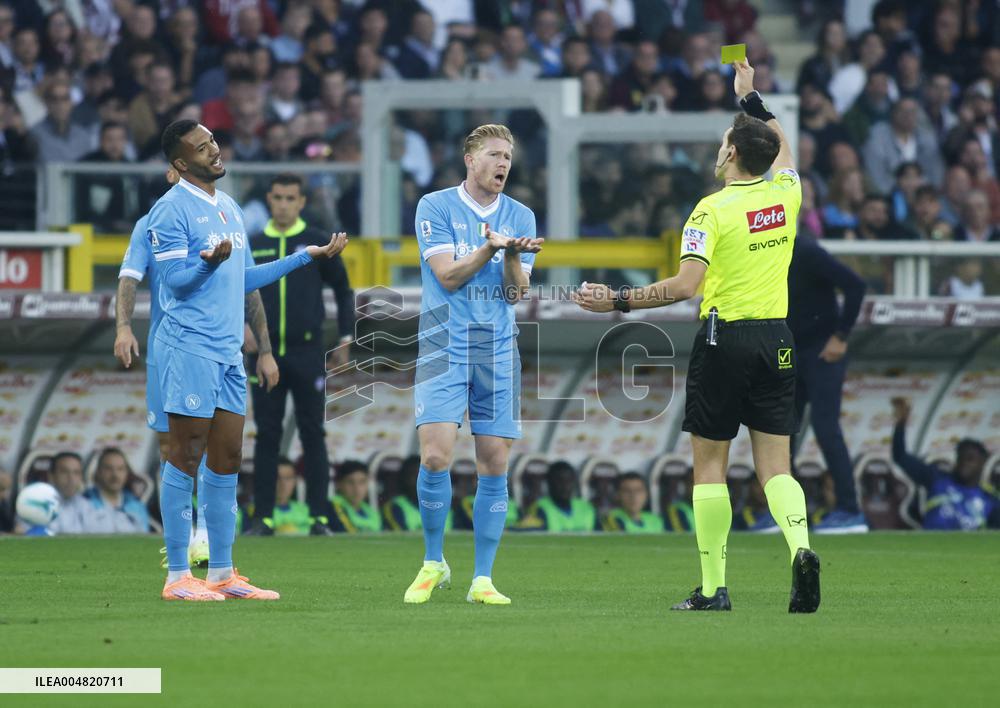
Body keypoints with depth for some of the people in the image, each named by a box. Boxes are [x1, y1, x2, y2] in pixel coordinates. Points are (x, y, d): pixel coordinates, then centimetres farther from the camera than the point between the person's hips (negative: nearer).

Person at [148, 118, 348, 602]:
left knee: (226, 462, 8)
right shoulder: (172, 209, -9)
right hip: (189, 348, -8)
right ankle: (178, 576, -3)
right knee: (186, 461, -6)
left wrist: (306, 257, 24)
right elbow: (174, 280, -13)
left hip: (228, 351, 8)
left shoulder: (229, 209, 17)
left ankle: (222, 574, 13)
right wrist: (208, 262, -32)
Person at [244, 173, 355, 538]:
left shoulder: (317, 243, 2)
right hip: (266, 353, 2)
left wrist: (345, 339, 5)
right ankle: (262, 517, 5)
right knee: (267, 435, 2)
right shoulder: (253, 246, 8)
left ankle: (319, 517, 1)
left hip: (307, 353, -2)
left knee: (312, 435, -1)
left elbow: (342, 289, 8)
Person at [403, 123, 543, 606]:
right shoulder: (435, 207, 1)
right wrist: (491, 247, -21)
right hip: (444, 348, -3)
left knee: (494, 466, 0)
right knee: (435, 456, -15)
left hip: (498, 350, 3)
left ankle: (482, 579, 7)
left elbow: (516, 292, 4)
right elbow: (448, 275, -8)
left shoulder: (520, 216, 10)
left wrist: (513, 255, -15)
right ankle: (433, 563, 4)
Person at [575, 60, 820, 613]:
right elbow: (782, 148, 28)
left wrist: (617, 301, -16)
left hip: (724, 339, -5)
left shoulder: (713, 210, -12)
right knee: (775, 467, 4)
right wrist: (751, 99, 35)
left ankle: (713, 588, 4)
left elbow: (687, 283, -22)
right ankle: (800, 547, -22)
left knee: (710, 466, 4)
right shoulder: (785, 194, 4)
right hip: (776, 340, 5)